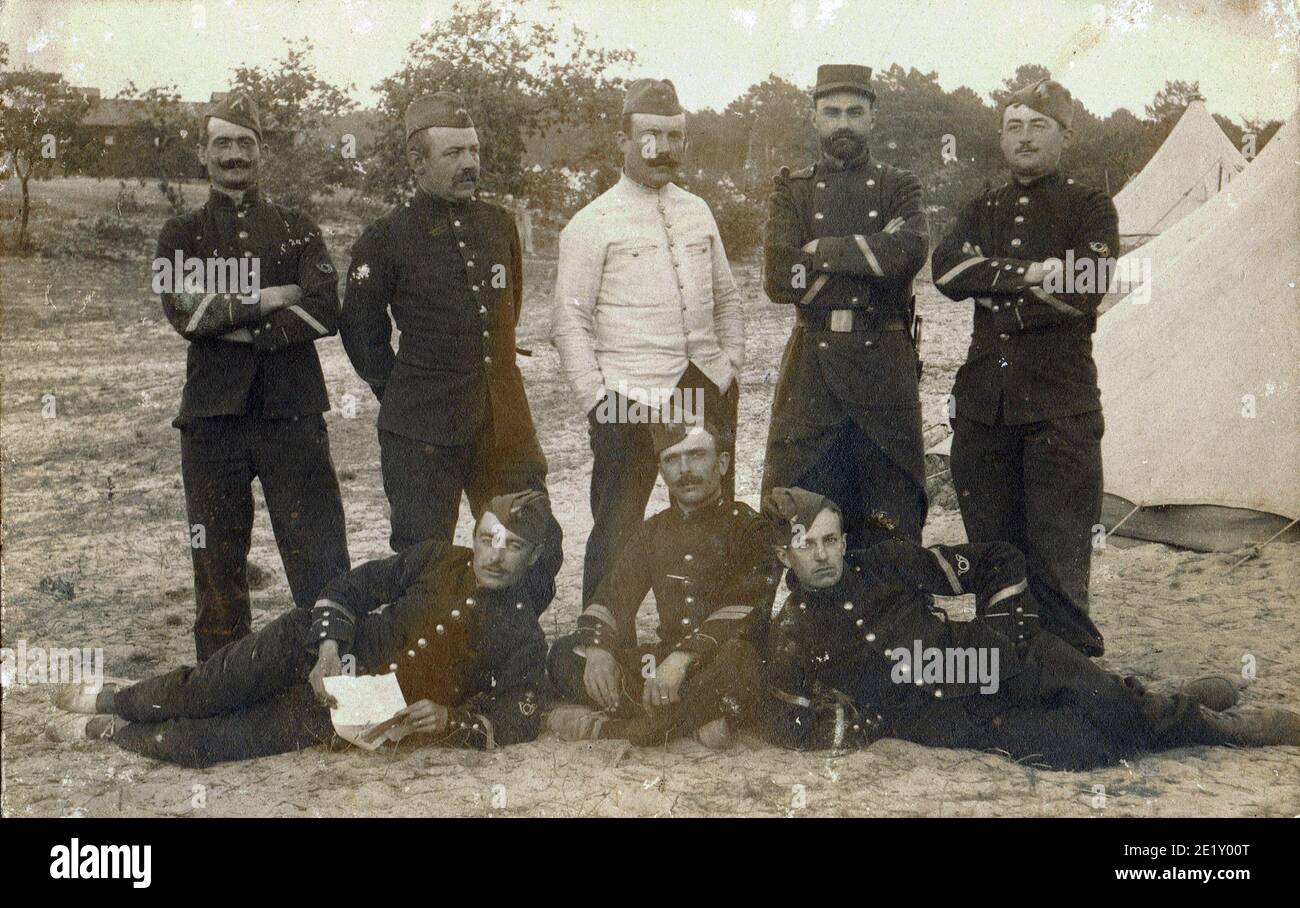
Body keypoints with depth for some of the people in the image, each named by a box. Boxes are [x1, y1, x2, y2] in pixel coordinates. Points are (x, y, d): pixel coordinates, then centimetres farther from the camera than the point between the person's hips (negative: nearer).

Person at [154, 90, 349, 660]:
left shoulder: (297, 229, 12)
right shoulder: (180, 236, 11)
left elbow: (325, 310, -5)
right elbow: (185, 311, -8)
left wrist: (234, 323, -11)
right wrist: (271, 298, -8)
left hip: (293, 413, 0)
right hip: (213, 415, 0)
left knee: (320, 561, -2)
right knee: (218, 559, 6)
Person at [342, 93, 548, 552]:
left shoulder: (500, 225, 9)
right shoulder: (386, 238, -5)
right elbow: (361, 332, 3)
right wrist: (403, 396, 5)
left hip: (505, 421, 5)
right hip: (423, 431, -4)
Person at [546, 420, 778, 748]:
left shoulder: (747, 526, -3)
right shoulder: (653, 532, 16)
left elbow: (745, 608, -18)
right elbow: (612, 595, 7)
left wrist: (682, 658, -30)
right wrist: (598, 650, -16)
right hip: (665, 658, 6)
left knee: (736, 657, -41)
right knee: (564, 655, -12)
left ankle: (609, 727, -28)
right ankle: (697, 718, -24)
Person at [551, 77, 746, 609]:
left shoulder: (697, 211, 14)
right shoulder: (593, 223, -4)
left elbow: (726, 299, 20)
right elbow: (569, 323, -5)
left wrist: (732, 367, 8)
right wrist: (596, 402, -12)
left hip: (708, 391, 6)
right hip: (630, 400, -5)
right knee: (616, 534, -2)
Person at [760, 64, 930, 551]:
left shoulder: (899, 187, 10)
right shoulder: (792, 189, 10)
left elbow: (911, 250, -13)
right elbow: (780, 279, -6)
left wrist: (823, 251, -11)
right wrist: (872, 258, -7)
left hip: (885, 367, 0)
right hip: (810, 369, 0)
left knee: (890, 526, 3)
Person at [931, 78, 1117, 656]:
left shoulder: (1090, 207, 5)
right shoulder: (982, 210, 17)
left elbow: (1082, 291, -12)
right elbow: (947, 272, -4)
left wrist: (994, 295, -5)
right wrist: (1028, 273, -12)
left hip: (1060, 398, -4)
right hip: (984, 397, 4)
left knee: (1057, 549, -5)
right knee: (991, 545, 8)